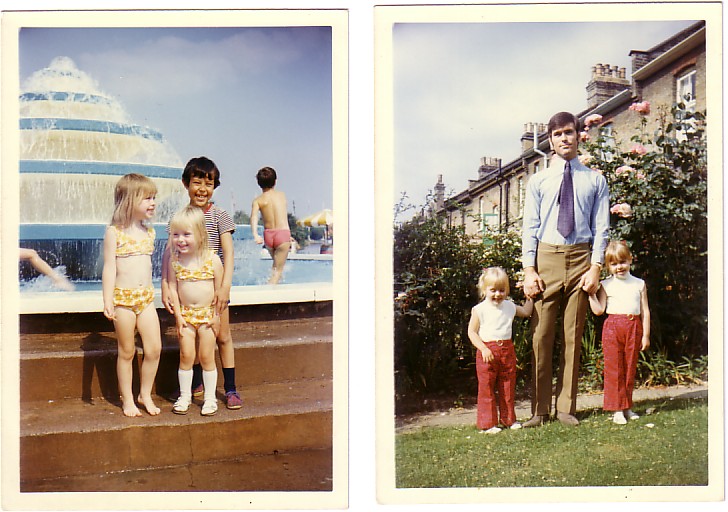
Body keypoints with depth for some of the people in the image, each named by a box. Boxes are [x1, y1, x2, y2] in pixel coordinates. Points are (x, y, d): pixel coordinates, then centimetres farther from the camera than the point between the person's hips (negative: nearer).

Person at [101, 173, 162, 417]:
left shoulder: (149, 231, 10)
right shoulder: (114, 232, -6)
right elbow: (110, 267, -9)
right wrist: (108, 301, -13)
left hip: (146, 297, 5)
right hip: (123, 298, -5)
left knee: (154, 348, 0)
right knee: (127, 351, 4)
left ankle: (145, 394, 18)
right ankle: (127, 399, 18)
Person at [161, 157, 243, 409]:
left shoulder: (219, 216, -7)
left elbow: (229, 252, -12)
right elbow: (169, 252, -2)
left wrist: (225, 286, -22)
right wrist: (165, 286, -11)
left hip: (214, 284, -2)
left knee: (222, 336, 5)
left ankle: (230, 388, 14)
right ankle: (196, 384, 29)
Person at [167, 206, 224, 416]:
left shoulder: (213, 260, -10)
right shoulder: (175, 261, -4)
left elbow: (220, 289, -5)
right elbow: (172, 288, -1)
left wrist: (216, 315, -8)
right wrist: (178, 315, -6)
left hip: (207, 314, -2)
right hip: (186, 315, 2)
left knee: (207, 357, 4)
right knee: (186, 355, 4)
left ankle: (210, 398, 15)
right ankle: (184, 396, 18)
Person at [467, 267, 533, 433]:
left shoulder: (509, 307, 9)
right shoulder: (479, 310, -5)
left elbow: (526, 312, 27)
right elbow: (472, 332, -6)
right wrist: (484, 349, -15)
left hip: (507, 350, 5)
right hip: (487, 353, -4)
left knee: (508, 387, 11)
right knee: (486, 388, -1)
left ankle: (509, 419, 23)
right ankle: (487, 423, 7)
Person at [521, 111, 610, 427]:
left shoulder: (595, 180, 9)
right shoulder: (538, 181, 9)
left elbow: (601, 227, 4)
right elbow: (530, 227, 4)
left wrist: (595, 267, -7)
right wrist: (529, 270, -6)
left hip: (580, 258, 0)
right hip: (546, 258, 0)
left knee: (573, 336, 5)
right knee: (542, 336, -1)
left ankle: (566, 407, 14)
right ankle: (540, 409, 8)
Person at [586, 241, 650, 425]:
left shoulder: (639, 284, 10)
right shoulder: (606, 285, 5)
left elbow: (645, 311, 8)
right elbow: (599, 310, -1)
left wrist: (646, 335, 3)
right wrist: (591, 294, -10)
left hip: (634, 328, 2)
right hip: (613, 327, -2)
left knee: (630, 368, 8)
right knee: (614, 368, -2)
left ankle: (627, 407, 19)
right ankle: (617, 409, 3)